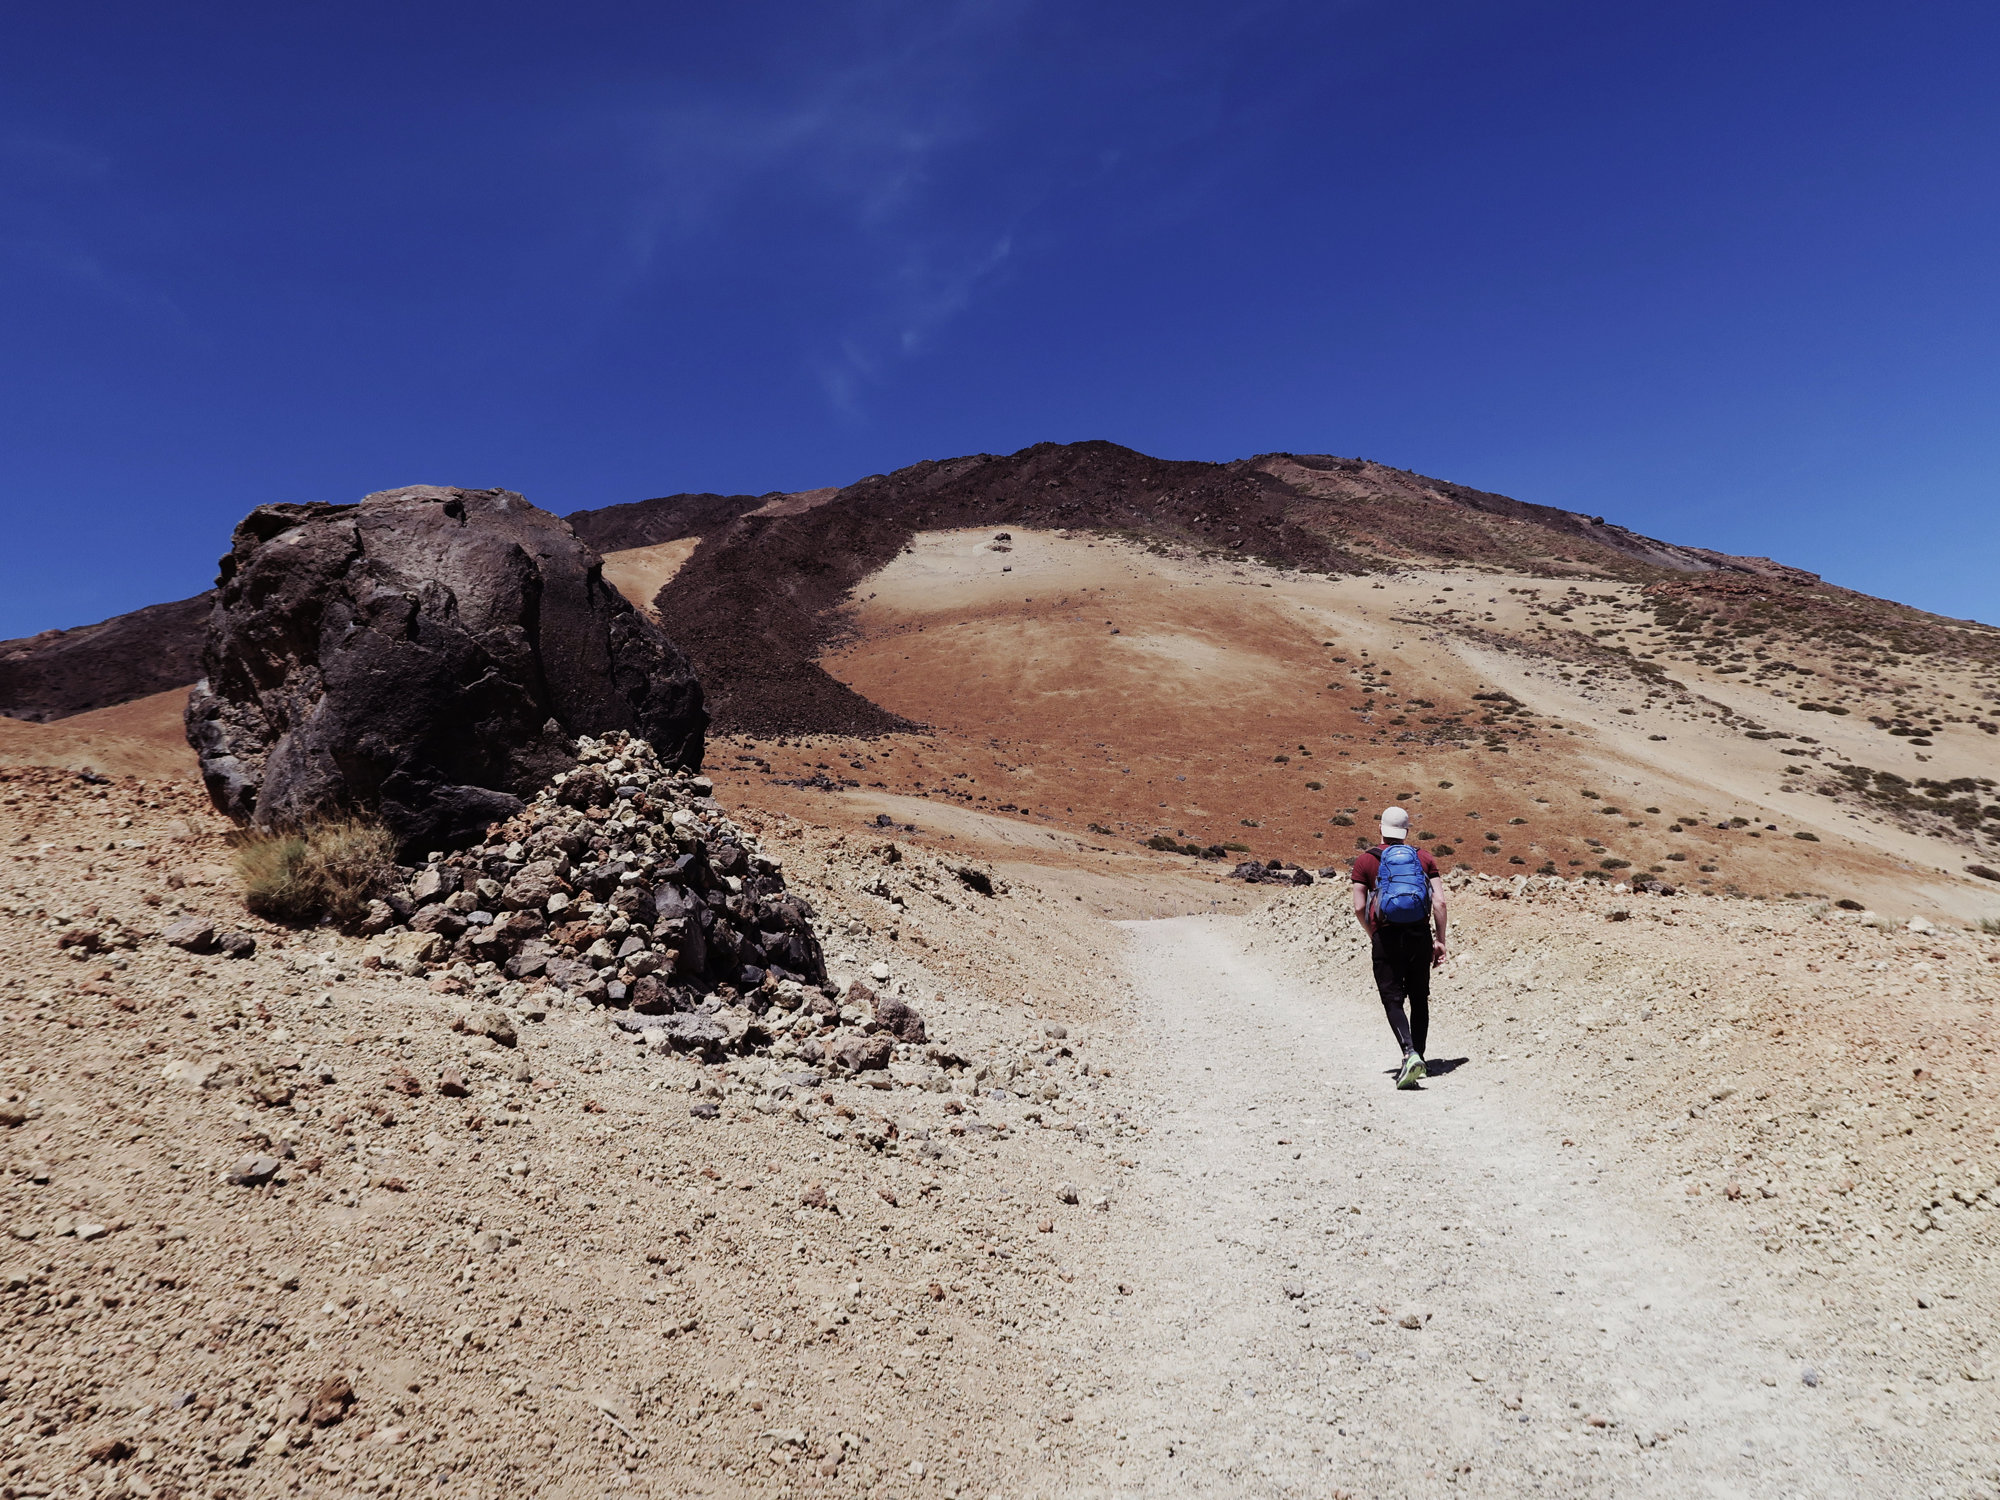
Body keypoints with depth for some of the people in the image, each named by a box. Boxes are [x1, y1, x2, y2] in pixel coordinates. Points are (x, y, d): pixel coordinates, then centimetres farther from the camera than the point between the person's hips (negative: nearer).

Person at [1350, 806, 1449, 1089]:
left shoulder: (1366, 859, 3)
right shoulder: (1424, 857, 10)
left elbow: (1359, 908, -1)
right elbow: (1440, 902, 2)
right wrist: (1440, 940, 8)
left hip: (1386, 936, -3)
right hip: (1420, 934, 3)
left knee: (1393, 1000, 0)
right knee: (1419, 999, 14)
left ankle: (1410, 1054, -20)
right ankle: (1417, 1061, 19)